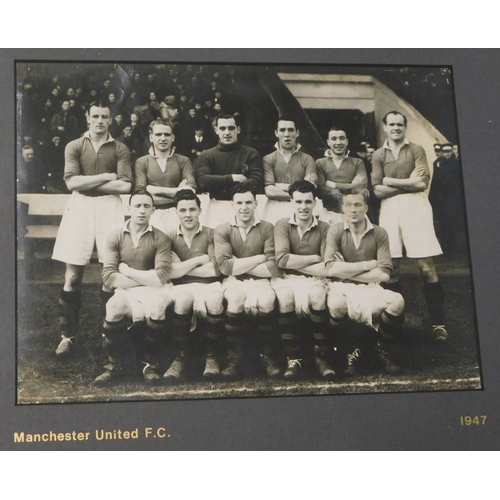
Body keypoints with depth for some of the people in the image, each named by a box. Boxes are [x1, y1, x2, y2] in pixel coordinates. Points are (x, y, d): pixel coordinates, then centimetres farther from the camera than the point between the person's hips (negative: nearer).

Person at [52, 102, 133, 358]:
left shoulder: (120, 149, 8)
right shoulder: (74, 147, 9)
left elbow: (125, 185, -4)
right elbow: (71, 181, -5)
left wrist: (87, 183, -5)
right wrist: (107, 177, -5)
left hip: (109, 207, 0)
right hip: (79, 207, 0)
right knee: (72, 275, -3)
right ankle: (68, 335, 4)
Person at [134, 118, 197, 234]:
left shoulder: (183, 161, 15)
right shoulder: (141, 162, 14)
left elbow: (190, 191, 2)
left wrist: (158, 190, 2)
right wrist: (177, 191, 3)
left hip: (176, 211, 1)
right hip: (153, 211, 0)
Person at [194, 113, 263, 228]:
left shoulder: (251, 154, 11)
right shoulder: (206, 156, 13)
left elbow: (256, 183, -1)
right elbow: (202, 182, -2)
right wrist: (232, 178, -4)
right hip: (217, 205, 0)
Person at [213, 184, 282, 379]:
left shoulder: (267, 229, 7)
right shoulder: (222, 230, 8)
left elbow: (275, 268, -6)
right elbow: (225, 266, -8)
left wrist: (239, 265, -5)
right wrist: (259, 258, -6)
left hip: (260, 281, 0)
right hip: (233, 282, 0)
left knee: (265, 301, -33)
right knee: (236, 298, -34)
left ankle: (268, 356, -13)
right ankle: (234, 358, -19)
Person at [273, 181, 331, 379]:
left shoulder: (324, 229, 7)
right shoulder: (282, 225, 8)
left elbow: (327, 268, -4)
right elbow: (282, 259, -8)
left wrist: (295, 263, -7)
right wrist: (314, 259, -5)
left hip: (313, 280, 0)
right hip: (287, 279, 0)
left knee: (317, 296, -34)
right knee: (284, 296, -33)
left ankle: (321, 356, -18)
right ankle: (293, 358, -21)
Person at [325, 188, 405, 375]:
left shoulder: (379, 234, 4)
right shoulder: (336, 231, 1)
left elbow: (384, 274, -5)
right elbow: (332, 269, -11)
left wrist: (347, 271, -7)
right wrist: (369, 264, -8)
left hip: (370, 288, 2)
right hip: (343, 288, -1)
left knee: (397, 301, -29)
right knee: (336, 305, -37)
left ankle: (383, 351, 0)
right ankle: (352, 351, -5)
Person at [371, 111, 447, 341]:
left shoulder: (416, 150, 8)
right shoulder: (379, 155, 13)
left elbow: (422, 183, -3)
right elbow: (378, 190, 4)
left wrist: (390, 181, 1)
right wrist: (408, 182, -3)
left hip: (415, 205, -2)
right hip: (389, 208, 2)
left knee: (426, 266, -7)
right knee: (391, 266, 1)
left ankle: (438, 322, -4)